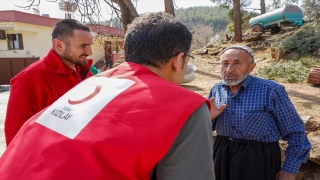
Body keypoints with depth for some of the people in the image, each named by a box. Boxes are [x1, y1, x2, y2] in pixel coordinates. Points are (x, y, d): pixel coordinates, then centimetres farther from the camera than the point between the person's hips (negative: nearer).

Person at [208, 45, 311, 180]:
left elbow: (295, 131, -7)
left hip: (259, 159, -4)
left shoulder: (270, 90, -15)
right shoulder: (216, 90, -1)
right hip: (221, 156, 4)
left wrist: (289, 169, -5)